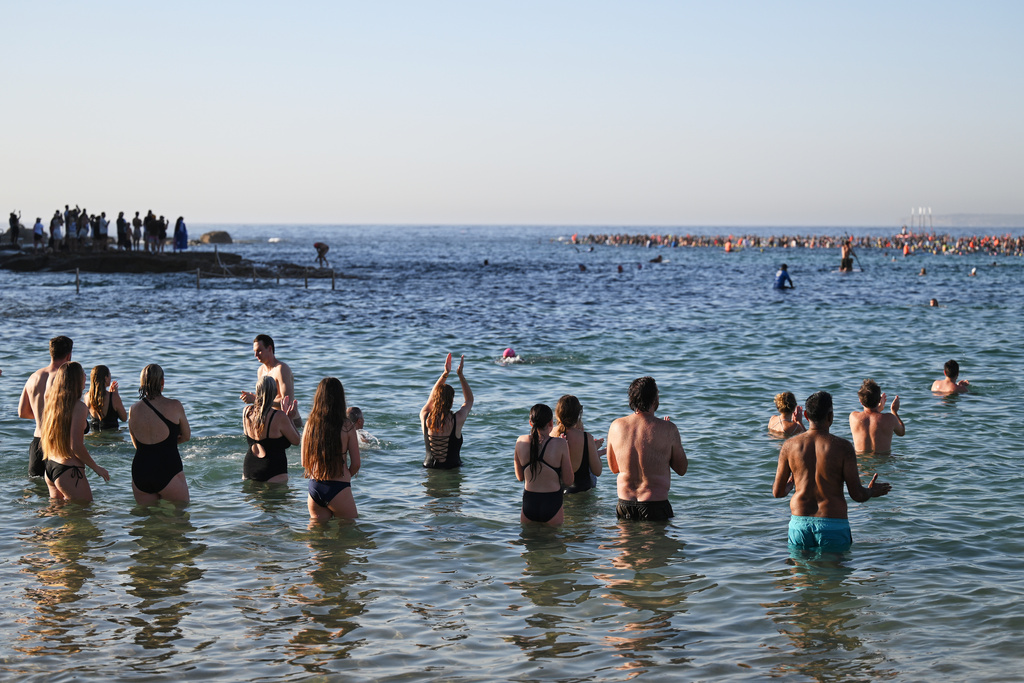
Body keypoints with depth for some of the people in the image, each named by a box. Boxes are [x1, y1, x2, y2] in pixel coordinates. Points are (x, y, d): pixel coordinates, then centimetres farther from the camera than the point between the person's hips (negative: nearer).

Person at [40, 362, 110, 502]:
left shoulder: (52, 403, 6)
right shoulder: (78, 407, -17)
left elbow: (42, 436, 15)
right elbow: (76, 446, -21)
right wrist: (96, 468, -8)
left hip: (50, 466, 9)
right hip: (69, 471, -9)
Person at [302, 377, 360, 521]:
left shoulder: (310, 425, 0)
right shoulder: (347, 427, -10)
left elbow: (304, 463, 8)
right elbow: (355, 464, -4)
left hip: (314, 487, 4)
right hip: (338, 488, -4)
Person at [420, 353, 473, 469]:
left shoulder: (425, 417, -9)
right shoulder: (457, 420, -17)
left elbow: (432, 396, 13)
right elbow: (469, 400, 4)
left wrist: (445, 374, 14)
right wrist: (460, 374, 6)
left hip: (429, 466, 4)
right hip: (451, 467, -4)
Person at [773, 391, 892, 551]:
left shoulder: (790, 445, 1)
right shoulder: (843, 447, -6)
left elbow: (777, 492, 7)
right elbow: (857, 495, -5)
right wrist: (871, 491, 18)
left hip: (800, 524, 3)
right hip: (833, 526, -3)